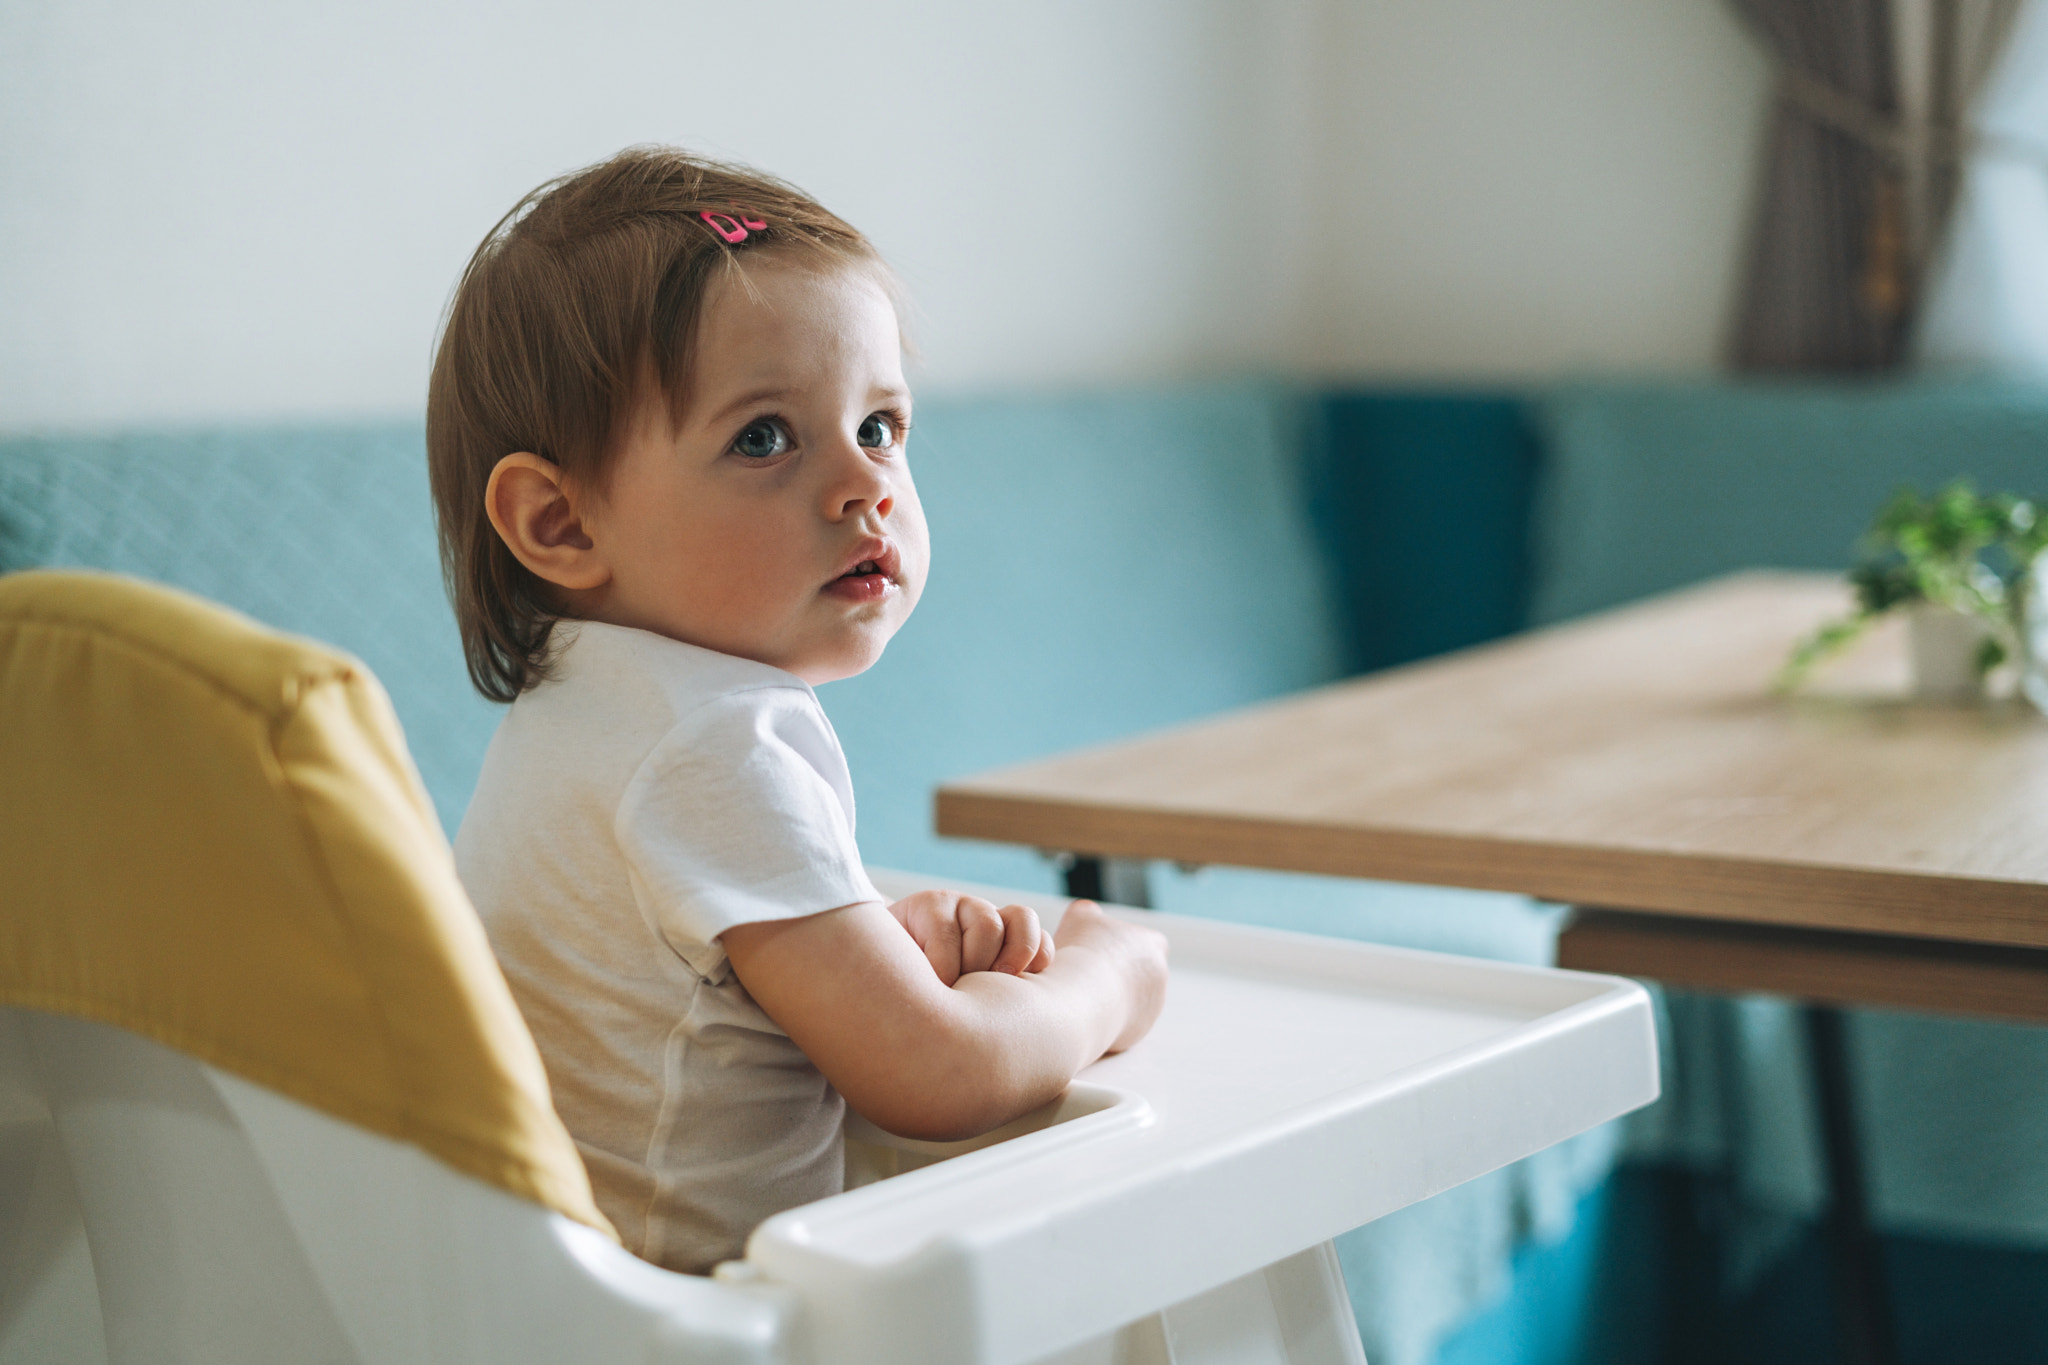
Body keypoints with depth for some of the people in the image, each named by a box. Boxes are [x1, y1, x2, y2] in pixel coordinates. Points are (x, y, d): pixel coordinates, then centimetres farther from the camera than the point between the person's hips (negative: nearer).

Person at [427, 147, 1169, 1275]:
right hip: (680, 1320, -10)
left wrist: (902, 939, 5)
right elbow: (934, 1078, -21)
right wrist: (1102, 977, -3)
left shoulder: (573, 706, 7)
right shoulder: (718, 752, -23)